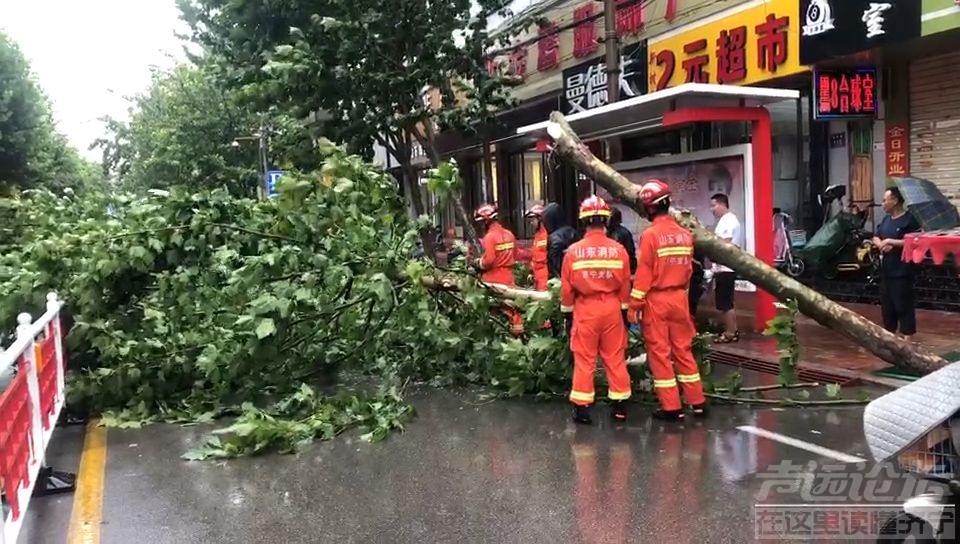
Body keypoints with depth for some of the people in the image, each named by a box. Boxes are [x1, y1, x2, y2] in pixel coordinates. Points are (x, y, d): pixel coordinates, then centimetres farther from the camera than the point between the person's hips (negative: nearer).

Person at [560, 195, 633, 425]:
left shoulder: (574, 251, -8)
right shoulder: (618, 249, -5)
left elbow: (567, 287, -2)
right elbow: (625, 285, 2)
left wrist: (567, 314, 9)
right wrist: (625, 311, 13)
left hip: (585, 309, -1)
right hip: (612, 308, 2)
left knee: (584, 360, 6)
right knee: (615, 358, 10)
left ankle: (582, 408, 8)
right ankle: (620, 405, 17)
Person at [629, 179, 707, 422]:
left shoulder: (650, 234, -13)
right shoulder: (685, 234, 5)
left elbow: (644, 274, -14)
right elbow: (688, 269, 12)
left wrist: (634, 305, -9)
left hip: (656, 300, -6)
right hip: (679, 298, 6)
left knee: (659, 352, 2)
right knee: (683, 349, 14)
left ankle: (671, 407, 6)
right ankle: (697, 401, 19)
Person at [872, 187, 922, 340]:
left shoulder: (910, 219, -11)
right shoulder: (886, 219, 14)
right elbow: (876, 238, 17)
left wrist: (891, 242, -18)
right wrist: (882, 245, -4)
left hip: (902, 272, -8)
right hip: (886, 271, 8)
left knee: (904, 305, -5)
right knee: (886, 304, 13)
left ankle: (907, 336, 1)